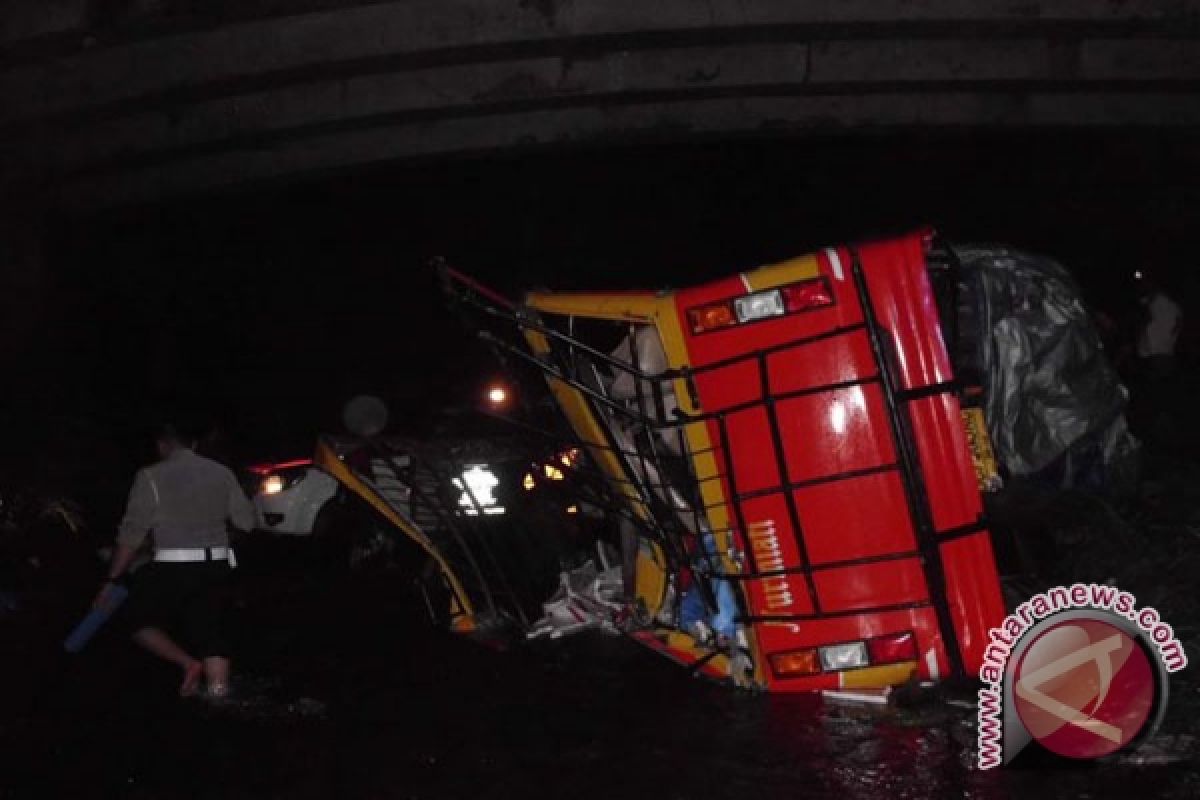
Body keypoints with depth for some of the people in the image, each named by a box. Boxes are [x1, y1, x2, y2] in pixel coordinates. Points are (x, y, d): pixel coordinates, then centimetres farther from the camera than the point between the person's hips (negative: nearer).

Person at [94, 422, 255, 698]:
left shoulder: (152, 477, -6)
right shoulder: (222, 473, 6)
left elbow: (131, 535, -8)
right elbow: (246, 521, 10)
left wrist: (112, 580, -3)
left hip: (173, 569, -4)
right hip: (215, 567, 5)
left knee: (138, 619, 13)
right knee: (211, 634, 9)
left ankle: (187, 663, -2)